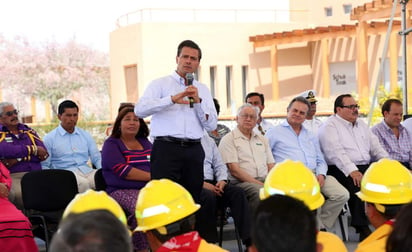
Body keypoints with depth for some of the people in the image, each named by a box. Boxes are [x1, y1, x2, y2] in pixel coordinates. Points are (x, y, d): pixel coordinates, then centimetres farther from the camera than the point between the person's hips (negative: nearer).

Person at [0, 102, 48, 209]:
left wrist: (18, 159, -5)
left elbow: (44, 153, 7)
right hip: (13, 176, -3)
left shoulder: (29, 131, 22)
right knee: (19, 194, -37)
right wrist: (33, 149, -1)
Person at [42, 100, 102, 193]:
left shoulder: (86, 135, 21)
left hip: (87, 171, 3)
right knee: (83, 183, -38)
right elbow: (44, 166, 6)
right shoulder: (49, 138, 9)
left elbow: (97, 158, 22)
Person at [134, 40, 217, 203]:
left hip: (193, 151, 4)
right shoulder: (160, 84, 9)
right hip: (166, 148, -4)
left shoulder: (203, 90, 20)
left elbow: (211, 126, 11)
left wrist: (198, 101, -2)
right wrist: (172, 99, -17)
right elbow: (140, 110, -9)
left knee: (193, 200, 3)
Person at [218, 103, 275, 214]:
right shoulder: (228, 139, 4)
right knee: (259, 191, -38)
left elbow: (271, 166, 20)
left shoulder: (262, 139, 25)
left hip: (265, 180, 6)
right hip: (242, 182, -5)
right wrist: (258, 184, -14)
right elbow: (234, 170, -6)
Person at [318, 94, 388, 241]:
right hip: (341, 171, -7)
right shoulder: (329, 126, -2)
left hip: (366, 167, 7)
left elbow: (376, 147, 20)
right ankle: (363, 230, -28)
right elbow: (336, 153, -16)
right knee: (358, 184, -34)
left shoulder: (361, 124, 23)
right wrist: (352, 171, -28)